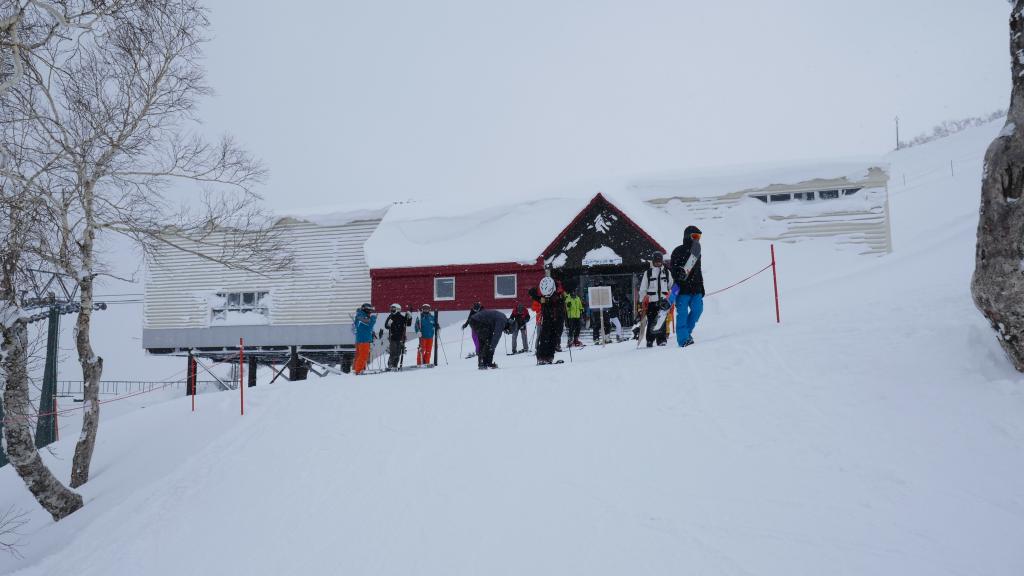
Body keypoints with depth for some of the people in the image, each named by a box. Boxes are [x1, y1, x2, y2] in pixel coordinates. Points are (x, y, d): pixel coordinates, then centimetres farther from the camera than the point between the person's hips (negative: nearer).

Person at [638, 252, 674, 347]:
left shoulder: (667, 272, 14)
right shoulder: (648, 273, 9)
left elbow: (671, 286, 20)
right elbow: (642, 288, 11)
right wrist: (645, 298, 2)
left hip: (663, 300, 1)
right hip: (651, 301, -1)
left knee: (662, 321, -5)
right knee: (651, 321, -5)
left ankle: (662, 340, -1)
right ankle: (650, 340, 0)